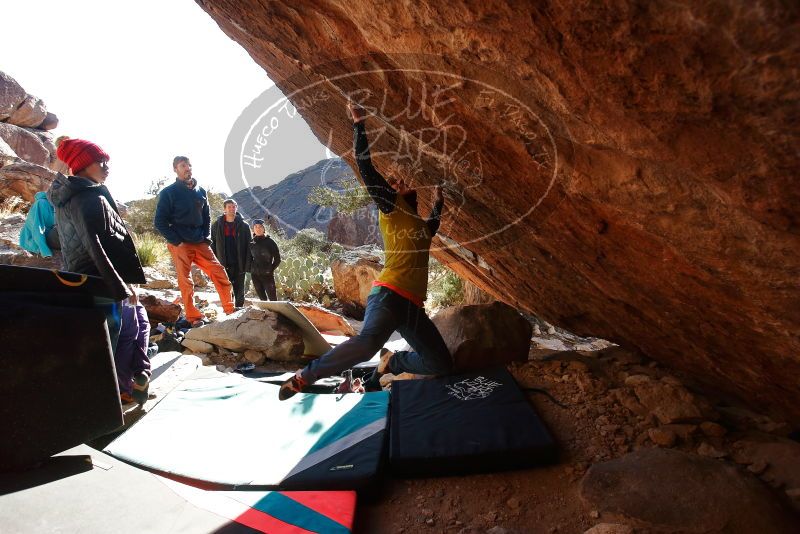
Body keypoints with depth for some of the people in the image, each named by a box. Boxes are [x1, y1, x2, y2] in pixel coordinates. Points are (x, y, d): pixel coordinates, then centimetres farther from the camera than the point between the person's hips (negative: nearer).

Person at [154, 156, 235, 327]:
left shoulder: (200, 191, 13)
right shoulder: (168, 193, -1)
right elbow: (159, 222, -3)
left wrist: (206, 236, 7)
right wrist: (177, 241, -10)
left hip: (200, 243, 4)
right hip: (180, 244, -4)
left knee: (219, 273, -3)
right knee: (186, 282, -5)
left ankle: (230, 311, 4)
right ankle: (194, 318, 1)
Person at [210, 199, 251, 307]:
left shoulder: (243, 226, 3)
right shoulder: (217, 225, 6)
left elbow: (248, 247, 1)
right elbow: (213, 245, 7)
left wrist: (247, 265, -7)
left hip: (239, 265, 0)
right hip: (223, 265, 0)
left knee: (239, 292, 7)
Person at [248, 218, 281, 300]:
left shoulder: (270, 242, -3)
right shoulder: (252, 243, 7)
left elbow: (277, 259, 0)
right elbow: (249, 258, 19)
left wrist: (271, 269, -3)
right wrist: (251, 269, 8)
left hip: (267, 275, -4)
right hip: (255, 275, 4)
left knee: (272, 298, -6)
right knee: (262, 297, 10)